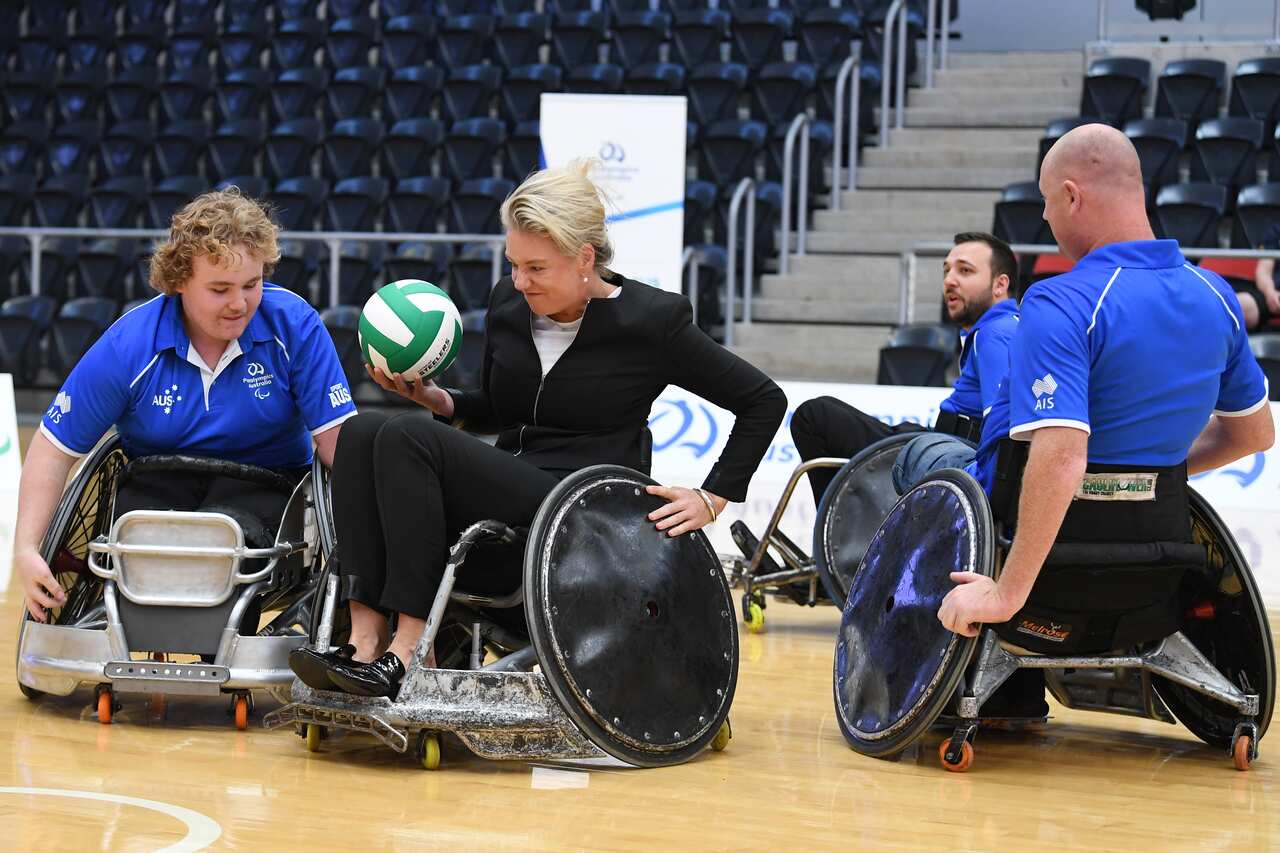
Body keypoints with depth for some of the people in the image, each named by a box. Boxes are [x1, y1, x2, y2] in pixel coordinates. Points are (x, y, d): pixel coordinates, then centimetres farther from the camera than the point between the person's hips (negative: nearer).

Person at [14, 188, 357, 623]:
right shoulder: (127, 346, -11)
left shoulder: (294, 324, -11)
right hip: (159, 482, 1)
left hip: (265, 482, -1)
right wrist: (26, 550, -14)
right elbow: (54, 448, -4)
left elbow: (336, 437, -10)